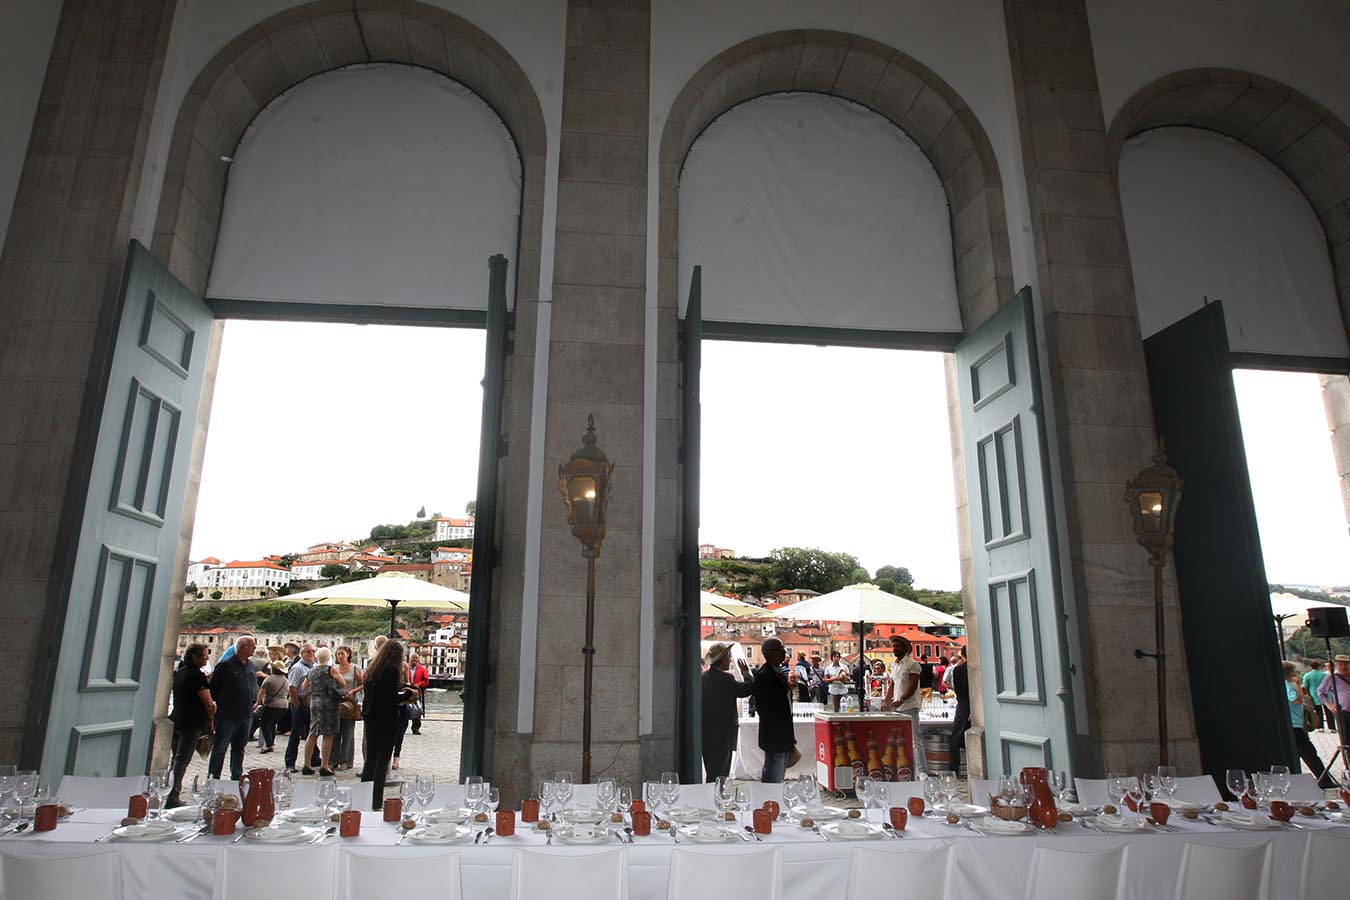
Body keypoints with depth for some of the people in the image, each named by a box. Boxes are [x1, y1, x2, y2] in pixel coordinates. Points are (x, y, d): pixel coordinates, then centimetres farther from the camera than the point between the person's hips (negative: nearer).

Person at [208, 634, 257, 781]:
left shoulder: (251, 665, 11)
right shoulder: (225, 665, -10)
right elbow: (213, 689, -6)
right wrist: (217, 705, -5)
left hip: (246, 714, 7)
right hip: (227, 715, -7)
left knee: (239, 748, 15)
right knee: (220, 748, 1)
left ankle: (236, 778, 24)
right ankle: (213, 778, 10)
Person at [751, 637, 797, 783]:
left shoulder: (780, 673, 11)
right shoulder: (764, 676, -19)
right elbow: (763, 708, -21)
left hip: (784, 737, 9)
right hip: (774, 738, -9)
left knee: (778, 779, 17)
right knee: (773, 781, -2)